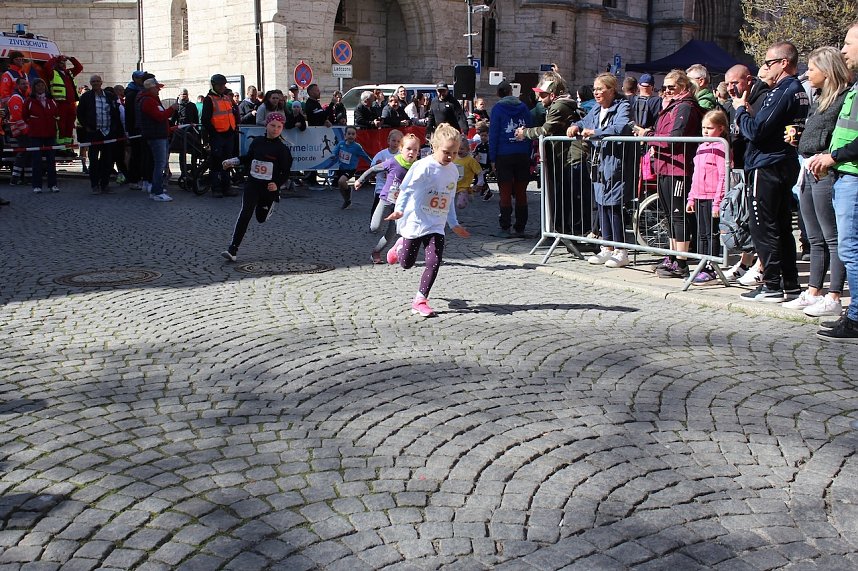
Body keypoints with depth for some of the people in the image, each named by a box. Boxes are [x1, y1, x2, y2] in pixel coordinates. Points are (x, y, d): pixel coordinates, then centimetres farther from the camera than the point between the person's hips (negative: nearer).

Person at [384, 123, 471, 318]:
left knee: (434, 262, -10)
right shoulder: (424, 166, -17)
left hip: (436, 226, 4)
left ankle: (420, 300, 2)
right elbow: (407, 189, -16)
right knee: (407, 263, 9)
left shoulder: (453, 171, 4)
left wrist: (454, 224, 19)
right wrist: (399, 210, -31)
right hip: (415, 222, -4)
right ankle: (400, 247, 45)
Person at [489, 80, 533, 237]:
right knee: (521, 193, 8)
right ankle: (520, 228, 11)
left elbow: (493, 134, -5)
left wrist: (492, 158, -2)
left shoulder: (497, 108, -2)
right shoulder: (523, 107, 8)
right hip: (523, 155, 3)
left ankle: (505, 228, 1)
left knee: (505, 193, 2)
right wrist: (529, 155, 11)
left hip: (504, 155, -3)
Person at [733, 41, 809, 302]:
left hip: (767, 167, -10)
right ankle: (790, 283, 18)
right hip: (787, 164, 10)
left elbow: (755, 131, -20)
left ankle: (773, 286, -2)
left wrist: (740, 109, -5)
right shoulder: (799, 91, 13)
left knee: (763, 228, -4)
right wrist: (746, 112, 9)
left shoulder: (782, 92, -17)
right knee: (782, 226, 13)